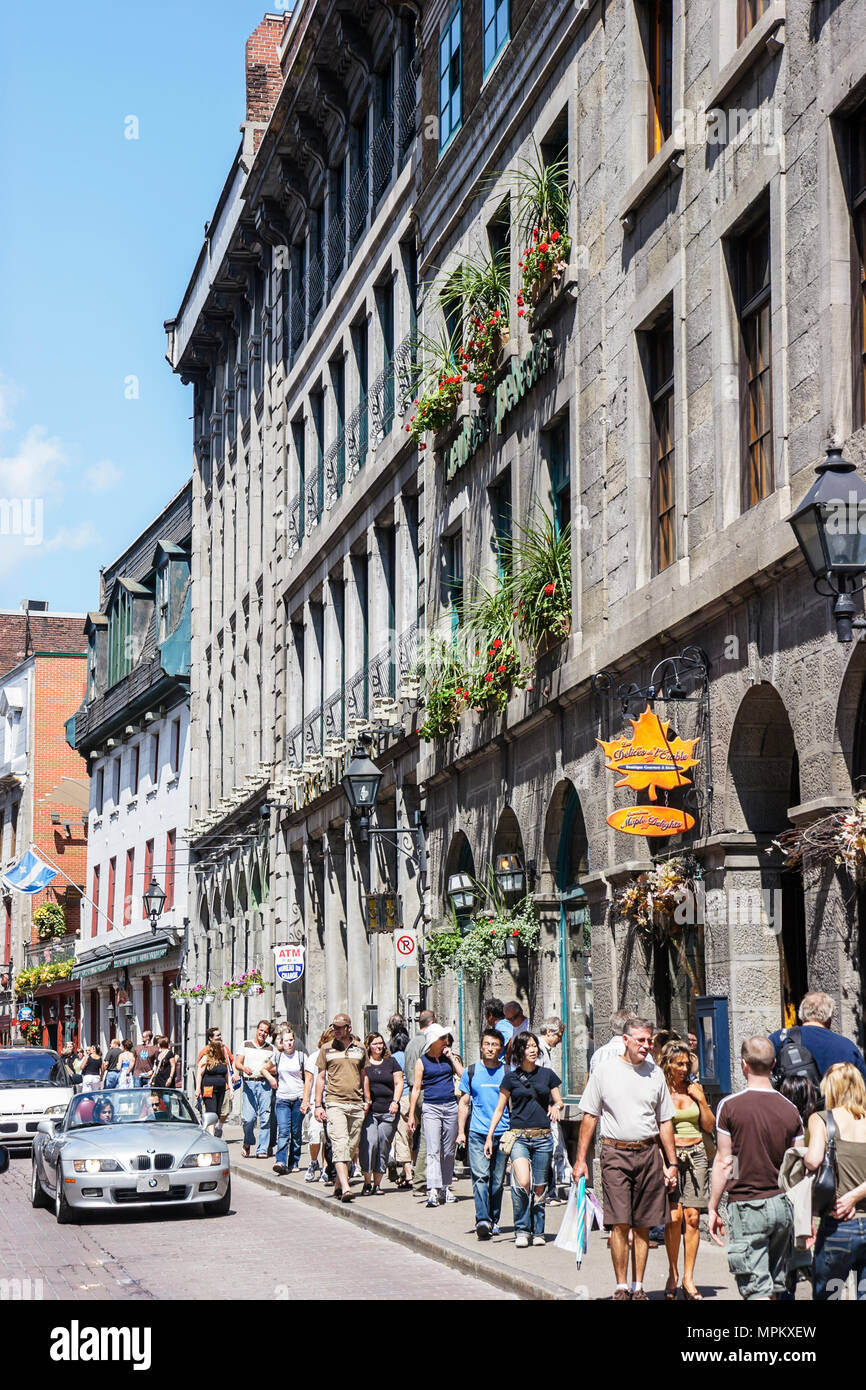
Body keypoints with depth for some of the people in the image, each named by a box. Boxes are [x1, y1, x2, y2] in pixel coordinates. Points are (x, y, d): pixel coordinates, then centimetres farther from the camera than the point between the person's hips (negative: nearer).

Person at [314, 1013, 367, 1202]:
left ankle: (339, 1184, 20)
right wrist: (318, 1105, 3)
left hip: (356, 1104, 3)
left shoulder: (360, 1048, 10)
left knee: (351, 1146, 6)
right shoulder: (327, 1049, 6)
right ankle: (345, 1188, -24)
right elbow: (321, 1077, 9)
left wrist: (367, 1101, 13)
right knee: (340, 1144, -15)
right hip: (335, 1103, -3)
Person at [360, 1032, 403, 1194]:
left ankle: (377, 1182, 9)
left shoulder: (391, 1062, 14)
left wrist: (395, 1101, 0)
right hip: (369, 1111, -3)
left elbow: (399, 1083, 13)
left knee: (383, 1147, 1)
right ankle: (367, 1182, -9)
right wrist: (364, 1102, -6)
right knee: (370, 1143, -16)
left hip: (388, 1111, 3)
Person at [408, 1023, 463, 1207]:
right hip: (431, 1108, -3)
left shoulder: (449, 1057, 12)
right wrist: (411, 1114, 1)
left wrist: (451, 1057, -2)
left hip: (450, 1107, 3)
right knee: (433, 1150, -13)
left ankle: (445, 1188, 18)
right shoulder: (422, 1061, 4)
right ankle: (433, 1191, -20)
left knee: (449, 1151, 7)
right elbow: (416, 1088, 4)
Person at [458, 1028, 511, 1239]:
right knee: (480, 1176, -14)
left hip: (503, 1133, 1)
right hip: (477, 1133, -1)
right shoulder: (471, 1072, 6)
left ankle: (493, 1220, 18)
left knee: (498, 1180, 6)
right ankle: (482, 1219, -21)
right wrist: (461, 1132, 4)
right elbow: (463, 1103, 11)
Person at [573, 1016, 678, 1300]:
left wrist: (672, 1163, 10)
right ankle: (621, 1287, 0)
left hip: (649, 1153, 3)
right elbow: (590, 1116, 5)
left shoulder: (655, 1074, 9)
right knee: (620, 1223, -8)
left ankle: (638, 1287, 12)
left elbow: (665, 1122, 14)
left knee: (643, 1225, 4)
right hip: (616, 1152, -2)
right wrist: (581, 1159, 1)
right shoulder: (604, 1071, 2)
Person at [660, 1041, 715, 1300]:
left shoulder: (695, 1089, 12)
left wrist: (701, 1100, 2)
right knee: (674, 1215, -13)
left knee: (692, 1217, -3)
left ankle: (688, 1278, 3)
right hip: (669, 1154, -3)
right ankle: (672, 1274, 3)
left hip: (696, 1154, 3)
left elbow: (710, 1127, 13)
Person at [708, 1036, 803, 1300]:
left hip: (747, 1205, -4)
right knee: (775, 1285, 15)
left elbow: (724, 1163, -7)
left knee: (757, 1289, -4)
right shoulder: (790, 1110, 3)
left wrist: (713, 1208, 2)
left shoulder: (730, 1106, -8)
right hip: (783, 1205, 4)